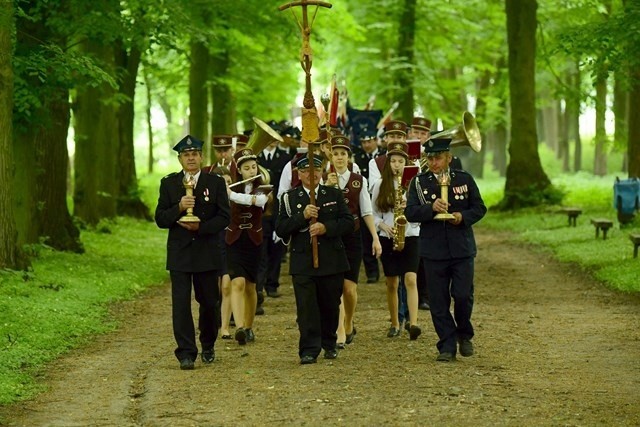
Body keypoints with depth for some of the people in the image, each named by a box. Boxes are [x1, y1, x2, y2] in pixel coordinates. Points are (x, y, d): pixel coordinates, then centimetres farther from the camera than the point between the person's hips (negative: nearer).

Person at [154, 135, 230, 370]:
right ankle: (186, 353, -5)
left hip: (207, 253, 0)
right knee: (181, 304, -6)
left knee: (209, 302, 8)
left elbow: (224, 218, -2)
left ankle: (208, 346, 29)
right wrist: (178, 208, -17)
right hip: (179, 253, 0)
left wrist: (200, 227, -16)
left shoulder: (216, 183, 4)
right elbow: (160, 219, 1)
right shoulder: (168, 183, 6)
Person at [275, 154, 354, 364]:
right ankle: (309, 350, -6)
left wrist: (326, 227, -15)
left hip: (331, 260, 2)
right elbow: (280, 229, -3)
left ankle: (329, 344, 26)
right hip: (302, 262, -2)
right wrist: (302, 217, -17)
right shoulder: (289, 198, 5)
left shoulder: (335, 195, 10)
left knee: (330, 305, 9)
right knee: (306, 306, -7)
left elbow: (349, 222, 1)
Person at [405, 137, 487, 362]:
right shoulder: (419, 182, 4)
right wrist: (431, 208, -22)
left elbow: (479, 208, 9)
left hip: (462, 249, 0)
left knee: (463, 295, -5)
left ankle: (464, 335, 21)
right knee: (438, 301, 1)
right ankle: (447, 346, 8)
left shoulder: (464, 179, 6)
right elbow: (410, 212, -5)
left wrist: (463, 216, -11)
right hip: (433, 250, 0)